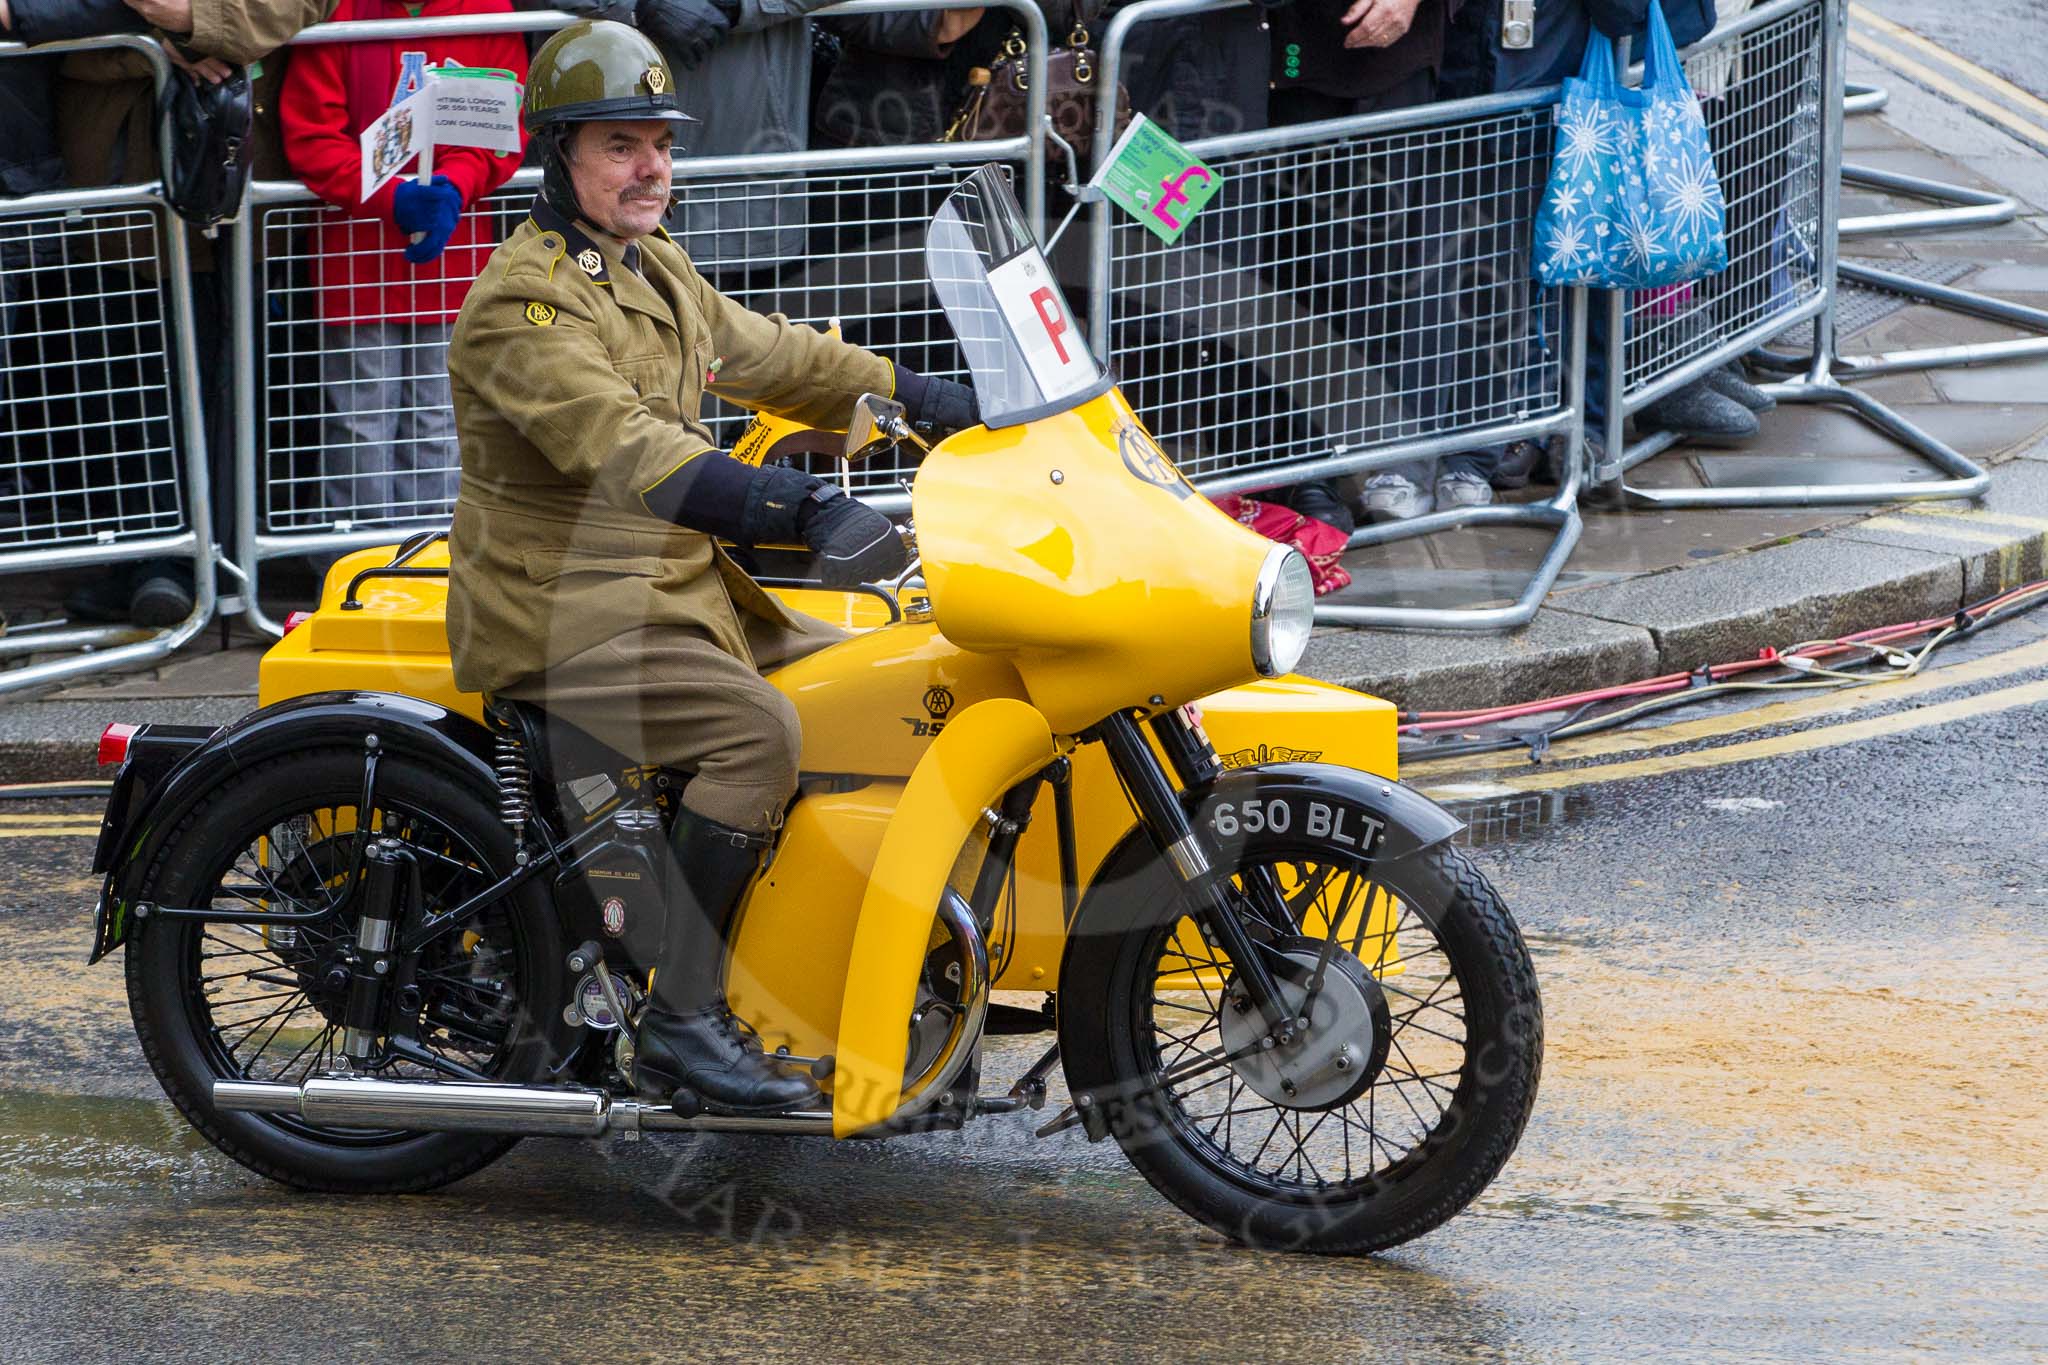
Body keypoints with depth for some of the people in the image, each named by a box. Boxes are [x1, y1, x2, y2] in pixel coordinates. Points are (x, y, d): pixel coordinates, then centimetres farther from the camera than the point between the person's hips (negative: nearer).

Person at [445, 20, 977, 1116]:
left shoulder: (653, 268, 14)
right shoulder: (523, 303, -18)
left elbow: (763, 354, 26)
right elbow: (625, 450, -32)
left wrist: (923, 398, 20)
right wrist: (800, 509, -43)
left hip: (676, 581, 10)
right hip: (564, 613, -10)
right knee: (756, 729, -28)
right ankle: (679, 1024, -25)